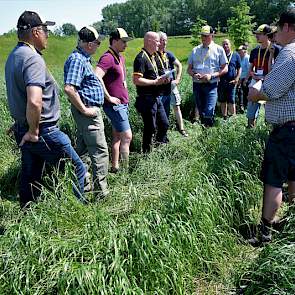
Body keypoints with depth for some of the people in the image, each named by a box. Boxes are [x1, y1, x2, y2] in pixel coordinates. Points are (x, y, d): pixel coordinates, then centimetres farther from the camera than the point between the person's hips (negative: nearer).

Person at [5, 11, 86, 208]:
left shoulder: (13, 56, 11)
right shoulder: (33, 58, -20)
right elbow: (35, 101, -33)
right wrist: (34, 131, -19)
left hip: (23, 130, 9)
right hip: (43, 132, -9)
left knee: (30, 177, 18)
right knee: (77, 169, 5)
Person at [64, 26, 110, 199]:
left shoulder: (83, 58, 14)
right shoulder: (77, 60, -18)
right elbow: (69, 88, -29)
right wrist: (84, 109, -22)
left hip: (89, 110, 11)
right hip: (88, 111, -11)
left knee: (83, 150, 18)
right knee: (100, 151, -6)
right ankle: (101, 192, 0)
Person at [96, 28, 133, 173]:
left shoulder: (121, 58, 14)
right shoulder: (108, 58, -16)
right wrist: (109, 97, -21)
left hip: (123, 103, 9)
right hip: (115, 105, -9)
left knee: (117, 137, 12)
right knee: (127, 137, -9)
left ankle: (115, 167, 20)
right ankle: (126, 169, -1)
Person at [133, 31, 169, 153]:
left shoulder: (152, 56, 15)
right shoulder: (141, 58, -16)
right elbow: (136, 80, -24)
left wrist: (161, 79, 6)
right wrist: (156, 82, -20)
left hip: (156, 97, 10)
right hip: (147, 99, -10)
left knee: (164, 124, 17)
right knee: (150, 128, 0)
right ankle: (146, 152, 15)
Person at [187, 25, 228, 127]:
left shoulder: (219, 49, 4)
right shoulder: (195, 50, 14)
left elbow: (225, 69, 2)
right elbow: (189, 69, 16)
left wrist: (212, 75, -14)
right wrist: (194, 74, -8)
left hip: (211, 85, -4)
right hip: (197, 84, 4)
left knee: (209, 113, -17)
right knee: (201, 112, 10)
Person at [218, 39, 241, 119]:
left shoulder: (235, 55, 5)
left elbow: (239, 68, 6)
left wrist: (237, 79, -6)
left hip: (231, 82, -3)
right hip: (221, 81, 3)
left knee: (231, 100, -6)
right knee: (222, 100, 8)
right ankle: (224, 117, 17)